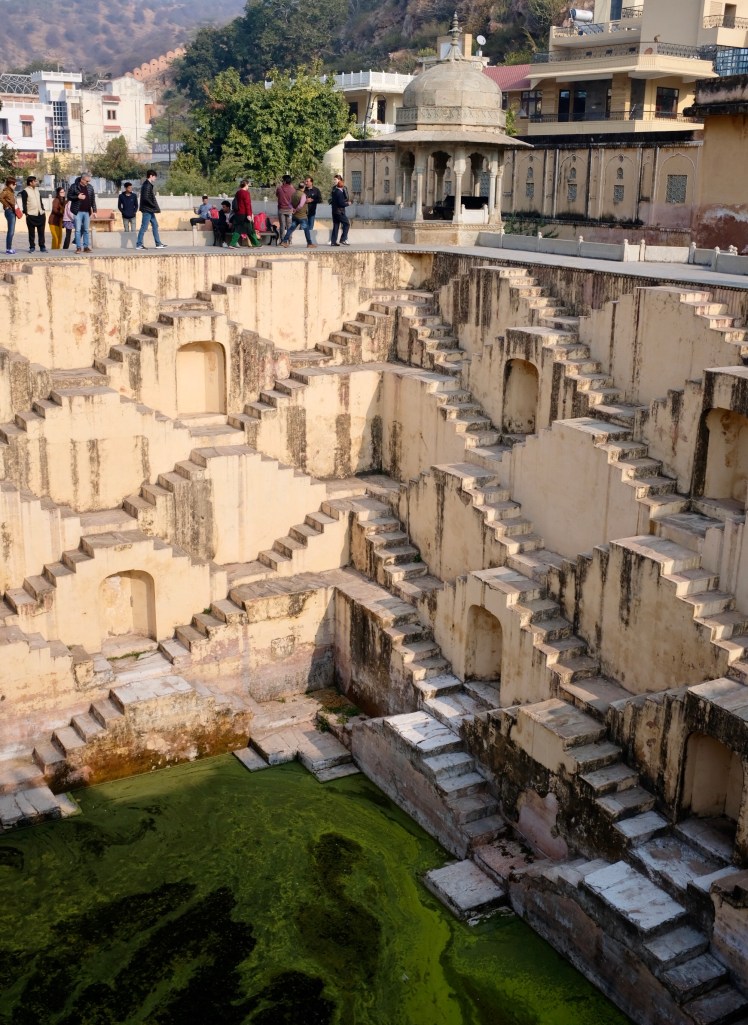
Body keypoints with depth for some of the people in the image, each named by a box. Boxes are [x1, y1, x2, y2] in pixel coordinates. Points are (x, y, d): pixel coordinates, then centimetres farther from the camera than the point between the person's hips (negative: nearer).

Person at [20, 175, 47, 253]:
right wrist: (26, 213, -13)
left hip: (41, 214, 6)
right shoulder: (25, 191, -8)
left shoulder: (37, 189, 13)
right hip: (31, 215, -6)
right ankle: (32, 247, 8)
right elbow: (24, 204, -9)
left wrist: (43, 209, 14)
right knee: (31, 232, 1)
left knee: (41, 231, 6)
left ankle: (42, 246, 11)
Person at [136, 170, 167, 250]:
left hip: (150, 210, 10)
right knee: (144, 227, -6)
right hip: (147, 210, -10)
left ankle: (158, 244, 15)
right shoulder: (147, 185, -15)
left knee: (155, 225, 12)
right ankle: (139, 244, -1)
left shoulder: (149, 185, 15)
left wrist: (156, 207, 13)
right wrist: (155, 206, -20)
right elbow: (146, 198, -23)